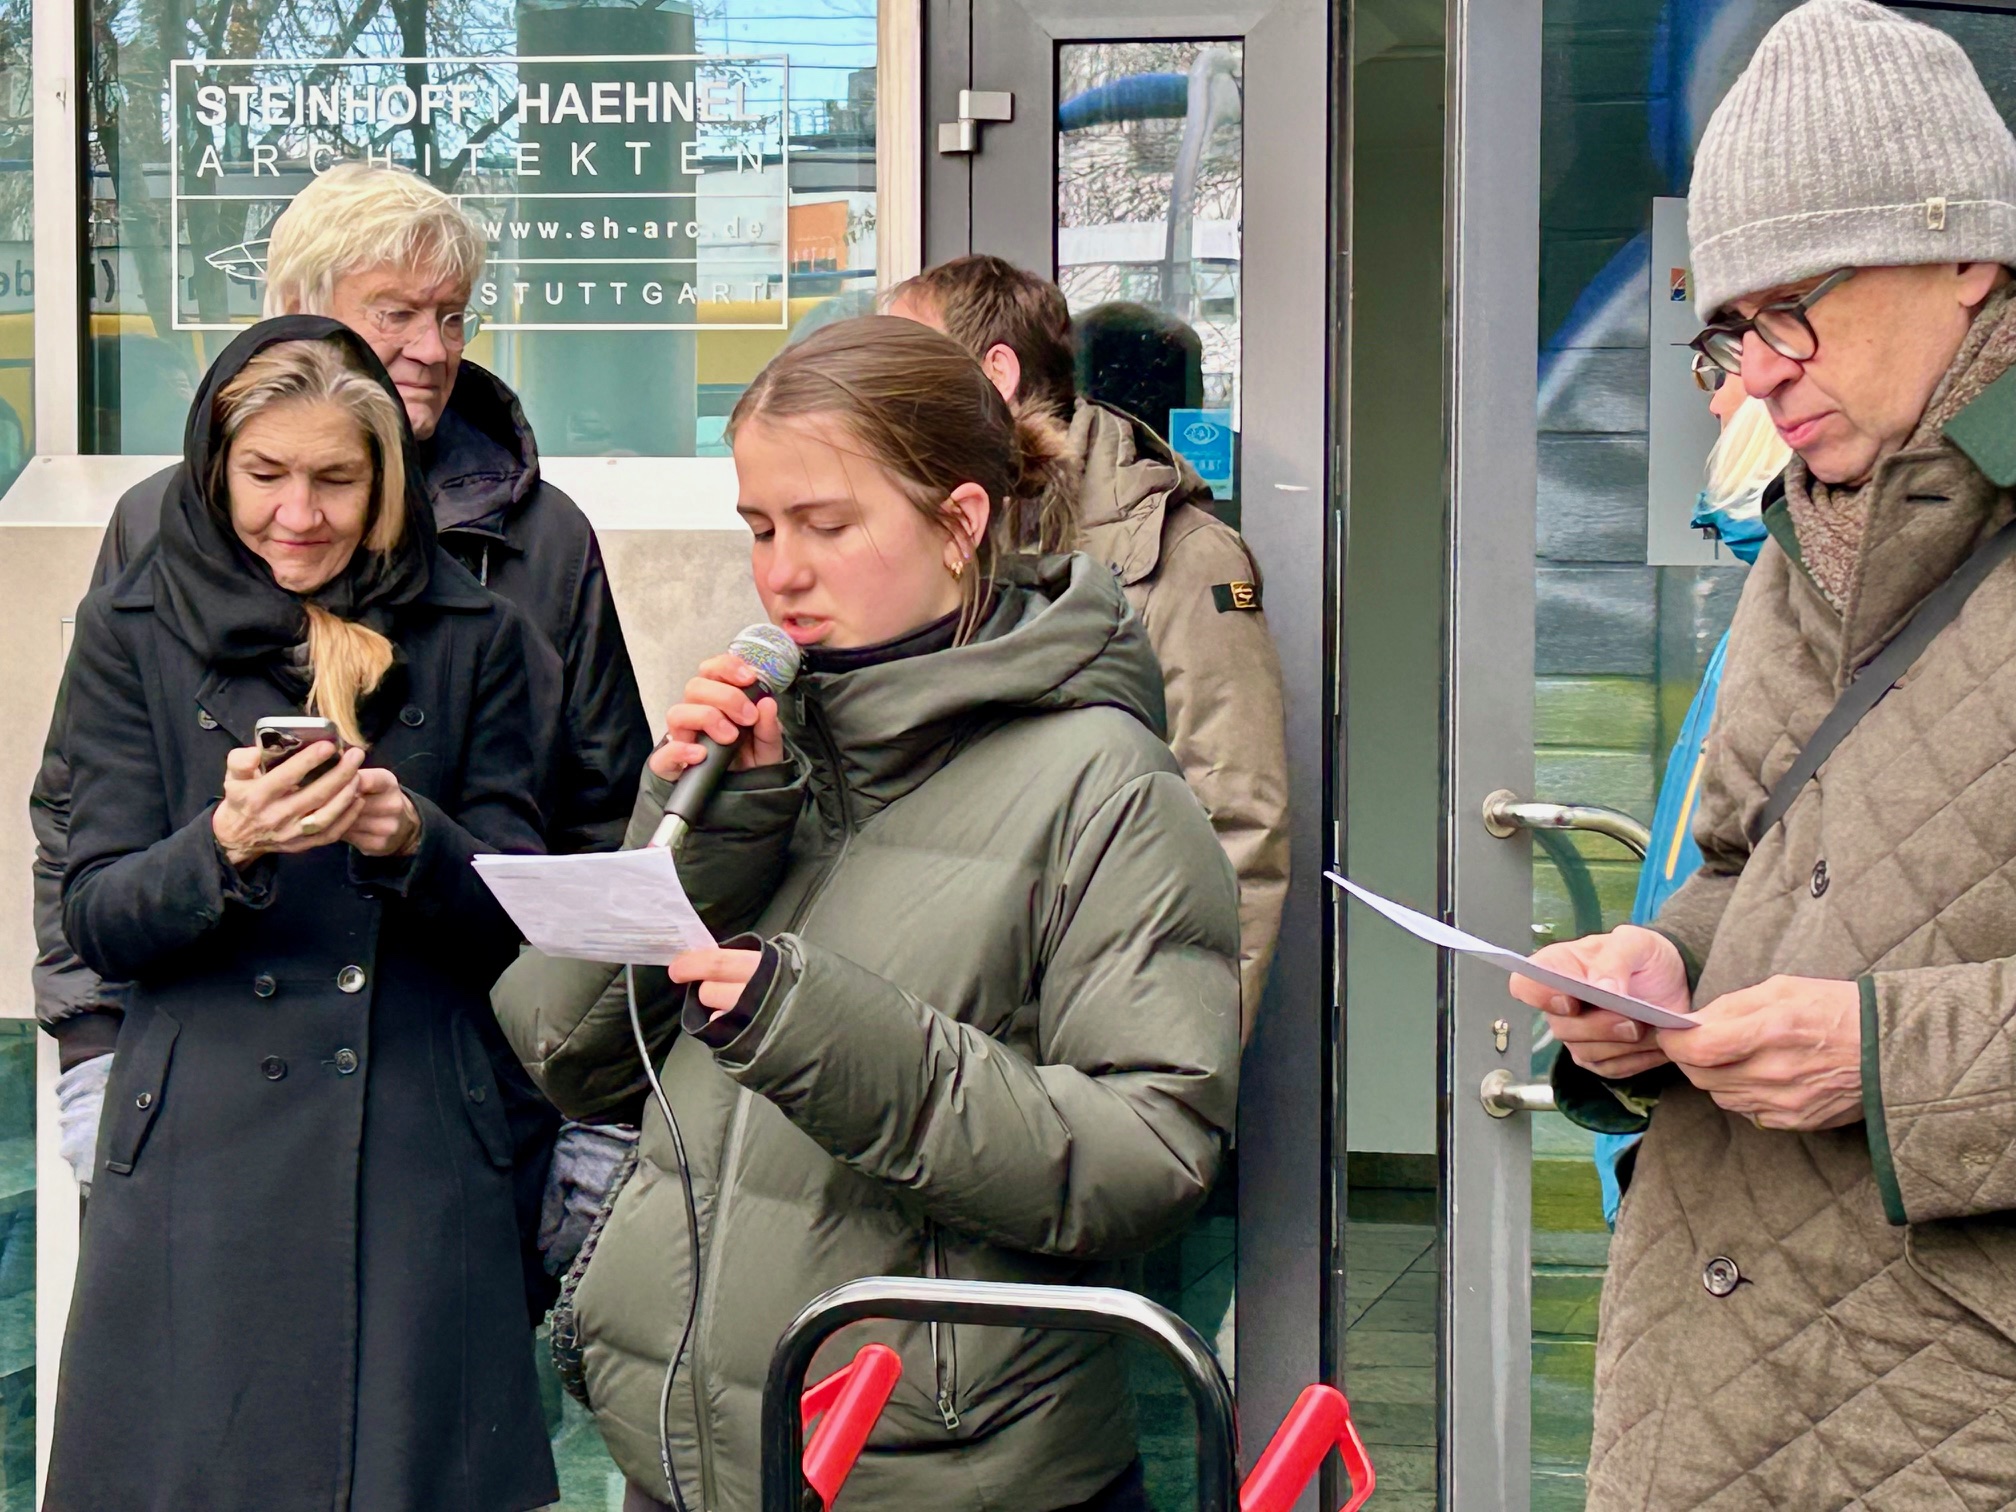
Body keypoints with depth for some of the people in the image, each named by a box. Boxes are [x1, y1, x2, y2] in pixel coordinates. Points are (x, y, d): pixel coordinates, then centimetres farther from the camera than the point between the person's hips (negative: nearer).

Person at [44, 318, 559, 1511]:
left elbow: (511, 922, 5)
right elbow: (97, 921, 0)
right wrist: (224, 846, -19)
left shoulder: (475, 639, 8)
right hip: (204, 1155, 0)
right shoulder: (132, 634, 6)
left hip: (422, 1154, 0)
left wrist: (414, 841, -16)